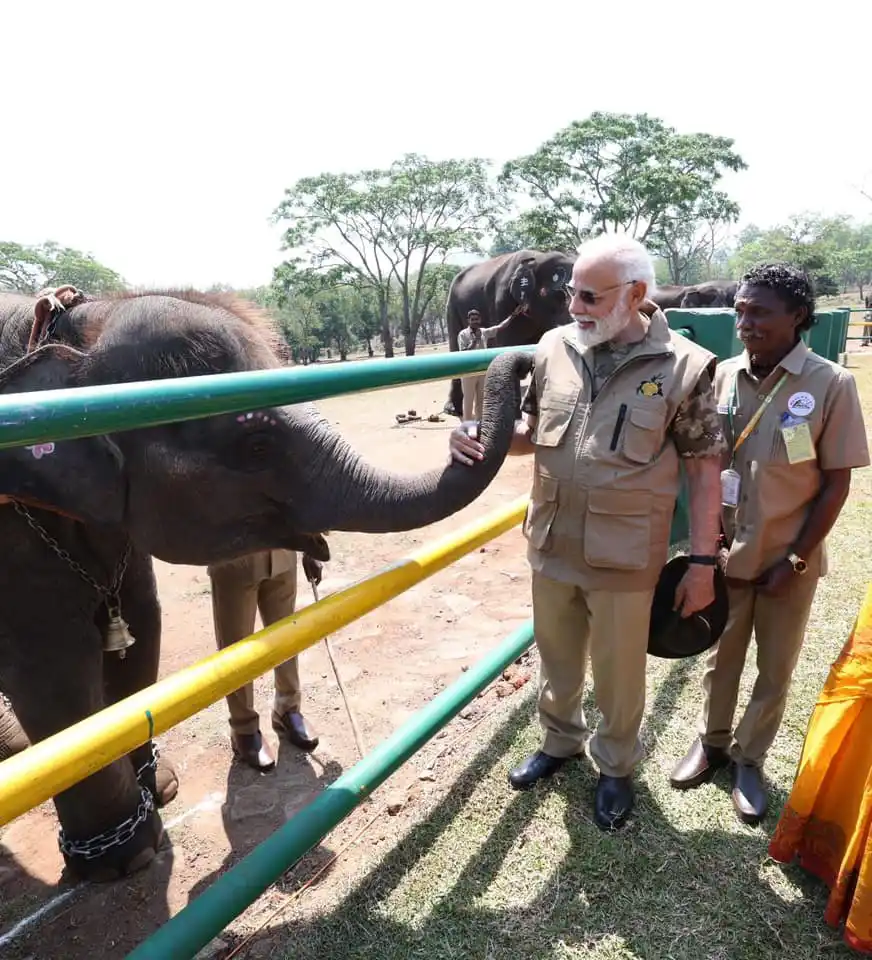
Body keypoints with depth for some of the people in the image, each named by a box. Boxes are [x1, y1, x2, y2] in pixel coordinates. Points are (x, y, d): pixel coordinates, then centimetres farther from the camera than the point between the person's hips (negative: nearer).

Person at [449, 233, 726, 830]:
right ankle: (560, 741, 49)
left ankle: (617, 766, 43)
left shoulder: (684, 366, -11)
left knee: (618, 674, 15)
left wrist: (703, 563, -6)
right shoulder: (554, 348, -1)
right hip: (551, 546, 4)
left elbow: (705, 468, -6)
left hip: (624, 559, -3)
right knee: (557, 658, 23)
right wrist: (480, 437, -11)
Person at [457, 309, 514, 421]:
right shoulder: (463, 334, -7)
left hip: (482, 372, 5)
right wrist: (474, 341, -20)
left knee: (481, 400, 12)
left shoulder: (484, 332, 6)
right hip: (468, 373, -5)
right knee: (468, 401, 1)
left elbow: (500, 327, 11)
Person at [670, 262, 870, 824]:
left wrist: (796, 560, -11)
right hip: (727, 551, 2)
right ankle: (712, 742, 41)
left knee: (775, 670, 15)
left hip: (788, 558, -2)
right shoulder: (724, 375, -5)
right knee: (721, 657, 18)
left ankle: (749, 759, 37)